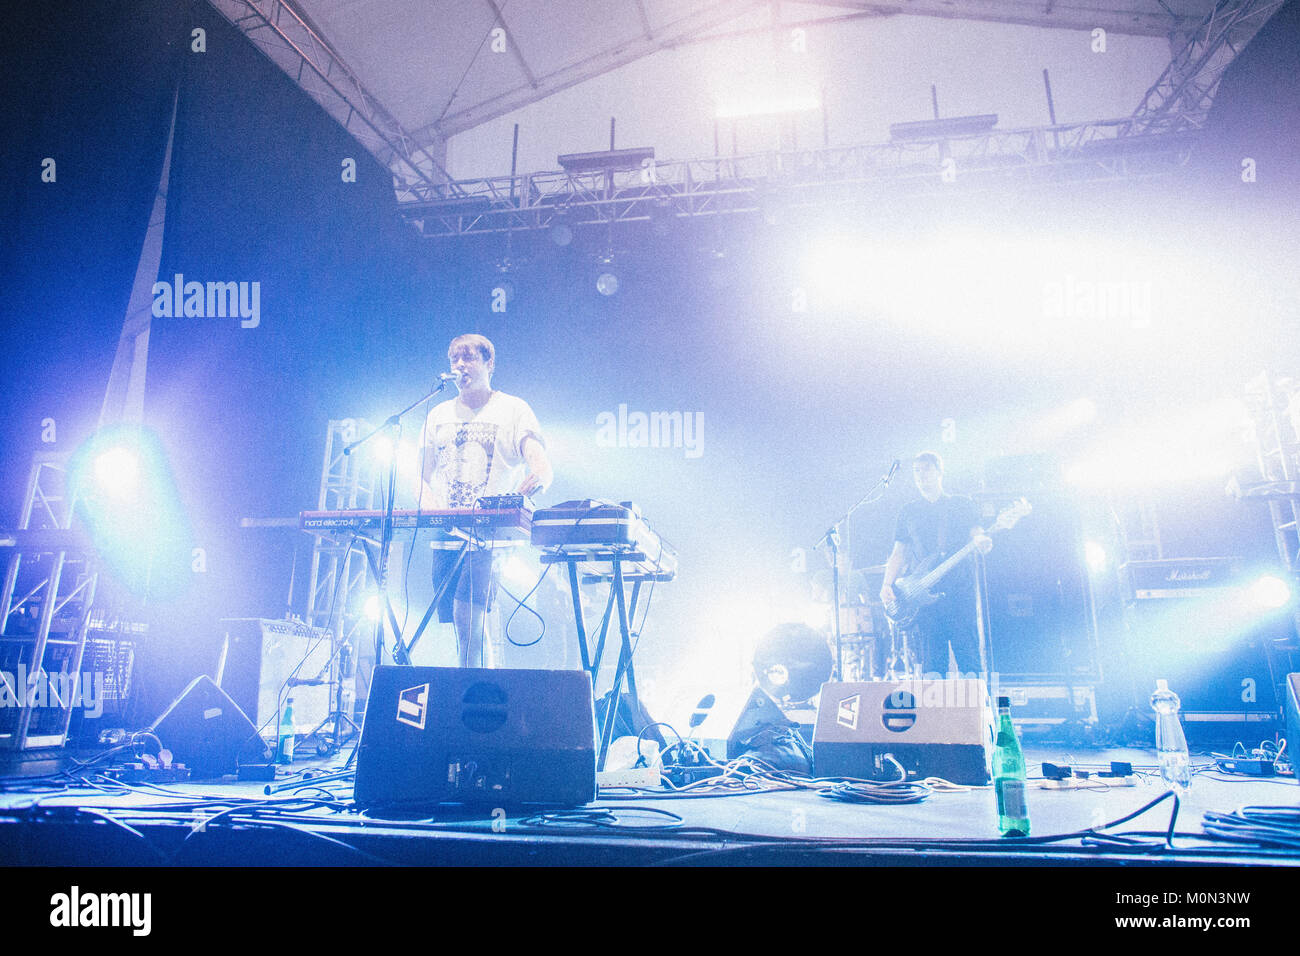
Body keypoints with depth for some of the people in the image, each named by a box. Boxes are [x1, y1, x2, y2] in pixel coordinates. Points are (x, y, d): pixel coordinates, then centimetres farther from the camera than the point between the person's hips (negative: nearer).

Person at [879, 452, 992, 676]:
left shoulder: (962, 504, 13)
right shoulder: (909, 511, 18)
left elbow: (976, 534, 2)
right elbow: (899, 553, 15)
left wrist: (981, 541, -24)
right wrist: (887, 585, 0)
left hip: (960, 591, -2)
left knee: (969, 661, -6)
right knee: (932, 664, 0)